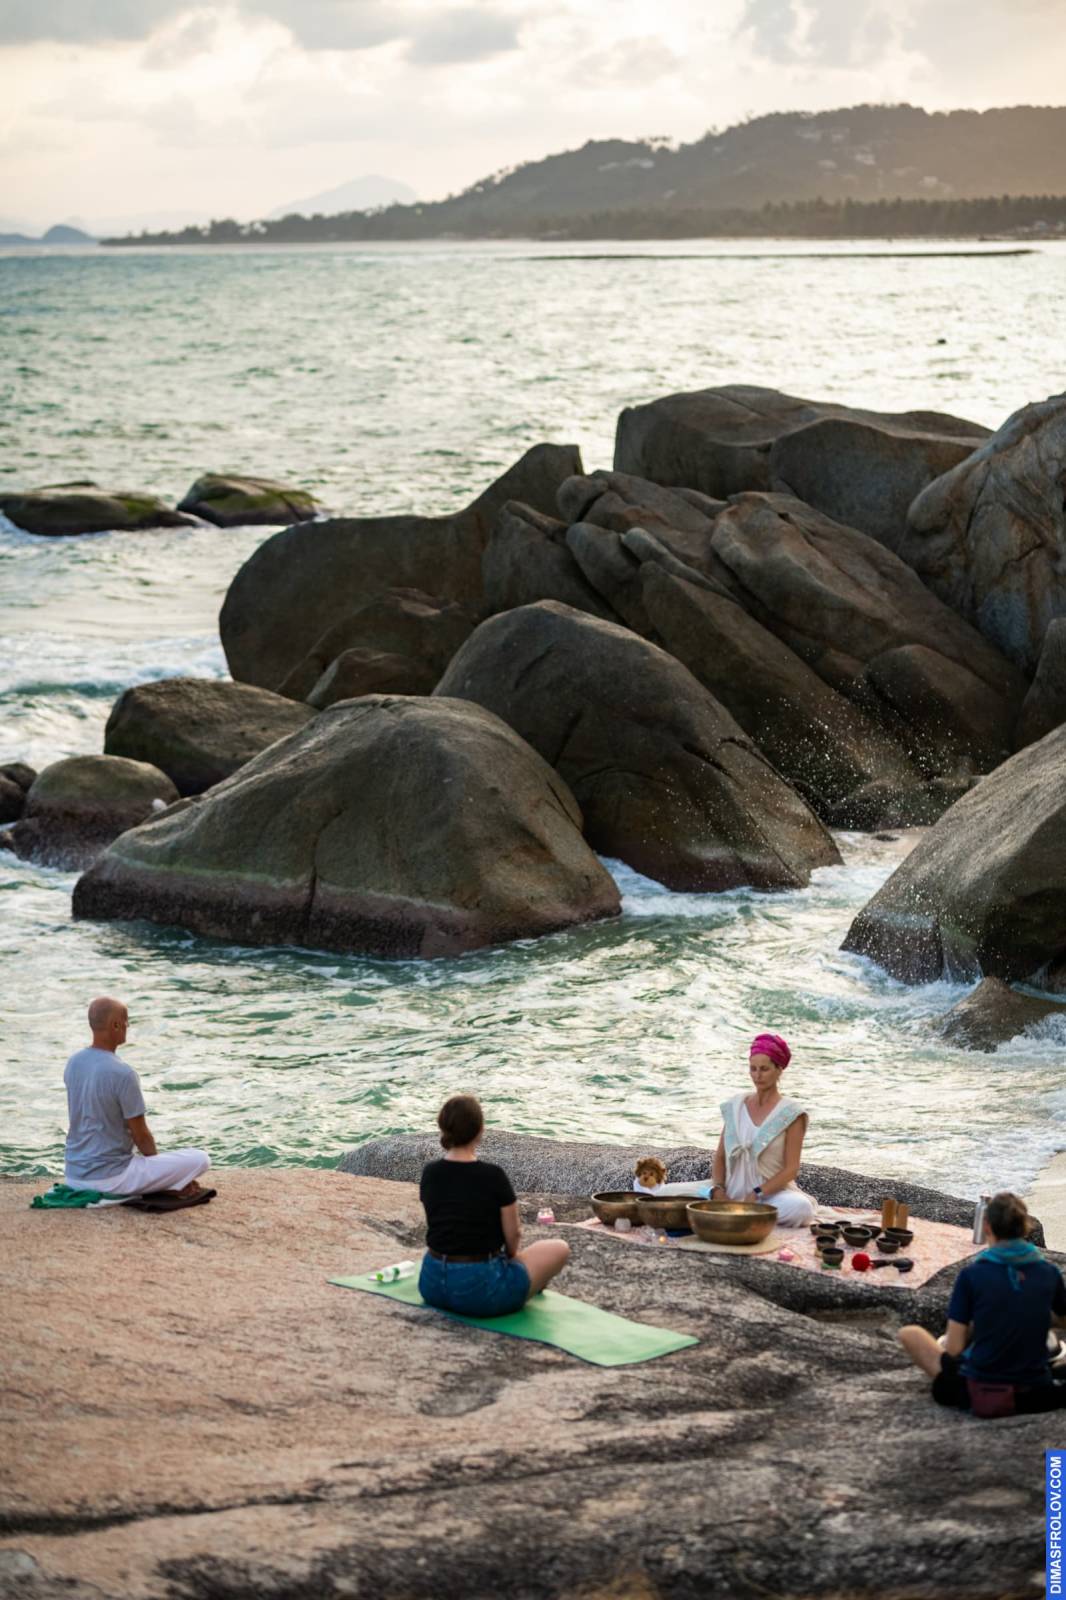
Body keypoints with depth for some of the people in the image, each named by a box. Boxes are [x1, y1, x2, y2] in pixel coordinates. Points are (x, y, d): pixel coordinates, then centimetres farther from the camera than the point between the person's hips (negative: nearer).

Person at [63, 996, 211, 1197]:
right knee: (200, 1160, -4)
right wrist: (155, 1159, 10)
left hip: (74, 1175, 7)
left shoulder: (73, 1063, 4)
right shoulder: (123, 1074, -20)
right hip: (110, 1178, -7)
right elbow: (141, 1135, -12)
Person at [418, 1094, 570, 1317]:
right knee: (560, 1249, 17)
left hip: (433, 1284, 5)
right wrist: (509, 1255, 20)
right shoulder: (493, 1176, -16)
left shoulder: (430, 1173, -1)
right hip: (480, 1289, -5)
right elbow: (512, 1235, -5)